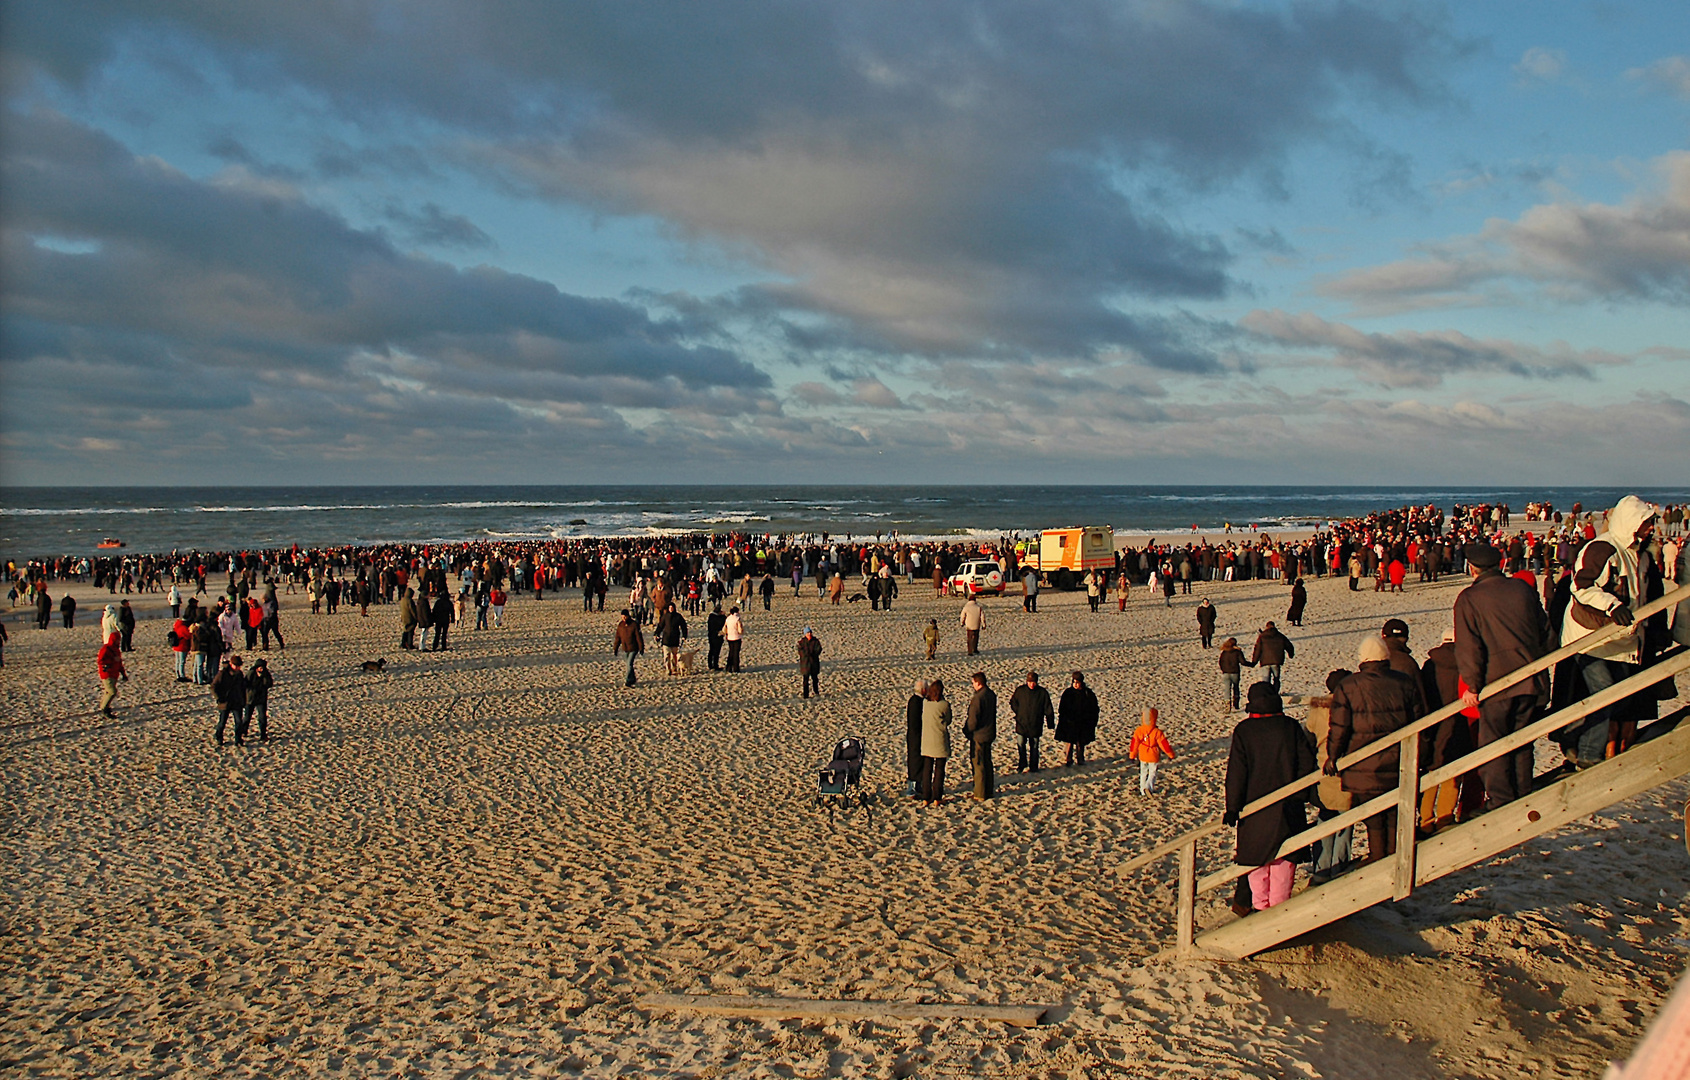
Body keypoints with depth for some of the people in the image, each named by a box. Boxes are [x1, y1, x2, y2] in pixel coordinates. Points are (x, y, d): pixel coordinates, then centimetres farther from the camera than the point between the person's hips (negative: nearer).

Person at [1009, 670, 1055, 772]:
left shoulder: (1043, 693, -4)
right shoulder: (1020, 690, -3)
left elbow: (1048, 710, 2)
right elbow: (1014, 704, 12)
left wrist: (1050, 724, 2)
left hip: (1035, 726, 0)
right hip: (1021, 724, 0)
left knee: (1034, 747, 9)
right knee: (1020, 746, -4)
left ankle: (1033, 767, 22)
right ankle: (1021, 765, 11)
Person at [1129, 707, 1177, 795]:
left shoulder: (1138, 730, -12)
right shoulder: (1157, 732, -20)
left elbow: (1134, 744, -4)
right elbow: (1164, 745, -12)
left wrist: (1132, 756, 10)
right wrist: (1171, 754, 3)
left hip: (1142, 756, 3)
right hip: (1154, 757, -3)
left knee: (1143, 773, 19)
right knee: (1153, 773, 9)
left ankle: (1142, 791, 26)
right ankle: (1148, 787, -14)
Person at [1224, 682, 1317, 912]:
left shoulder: (1243, 731, -6)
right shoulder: (1291, 727, -1)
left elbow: (1236, 772, -8)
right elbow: (1307, 762, -1)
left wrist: (1232, 807, -7)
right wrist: (1300, 796, 8)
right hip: (1287, 807, 1)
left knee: (1256, 855, 10)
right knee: (1282, 858, 9)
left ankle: (1260, 905, 12)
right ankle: (1280, 905, 11)